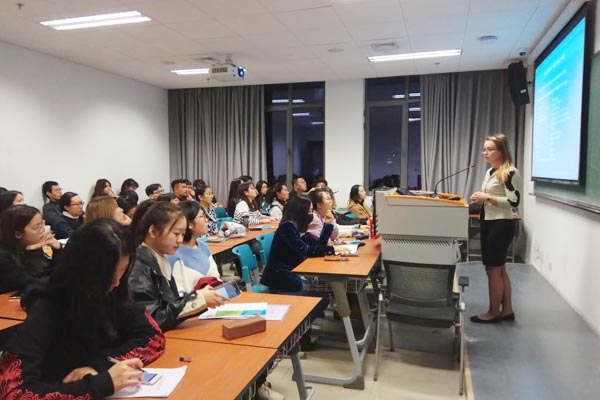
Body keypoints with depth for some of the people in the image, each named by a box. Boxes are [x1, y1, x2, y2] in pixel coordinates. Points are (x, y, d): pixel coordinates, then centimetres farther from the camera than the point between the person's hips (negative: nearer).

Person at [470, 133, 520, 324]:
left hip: (501, 225, -9)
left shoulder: (510, 172, -13)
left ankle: (494, 312, 12)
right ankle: (507, 310, 24)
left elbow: (513, 201, -19)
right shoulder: (490, 171, 13)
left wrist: (487, 198, -20)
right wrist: (480, 198, 2)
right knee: (499, 269, 14)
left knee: (493, 269, -1)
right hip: (488, 223, 9)